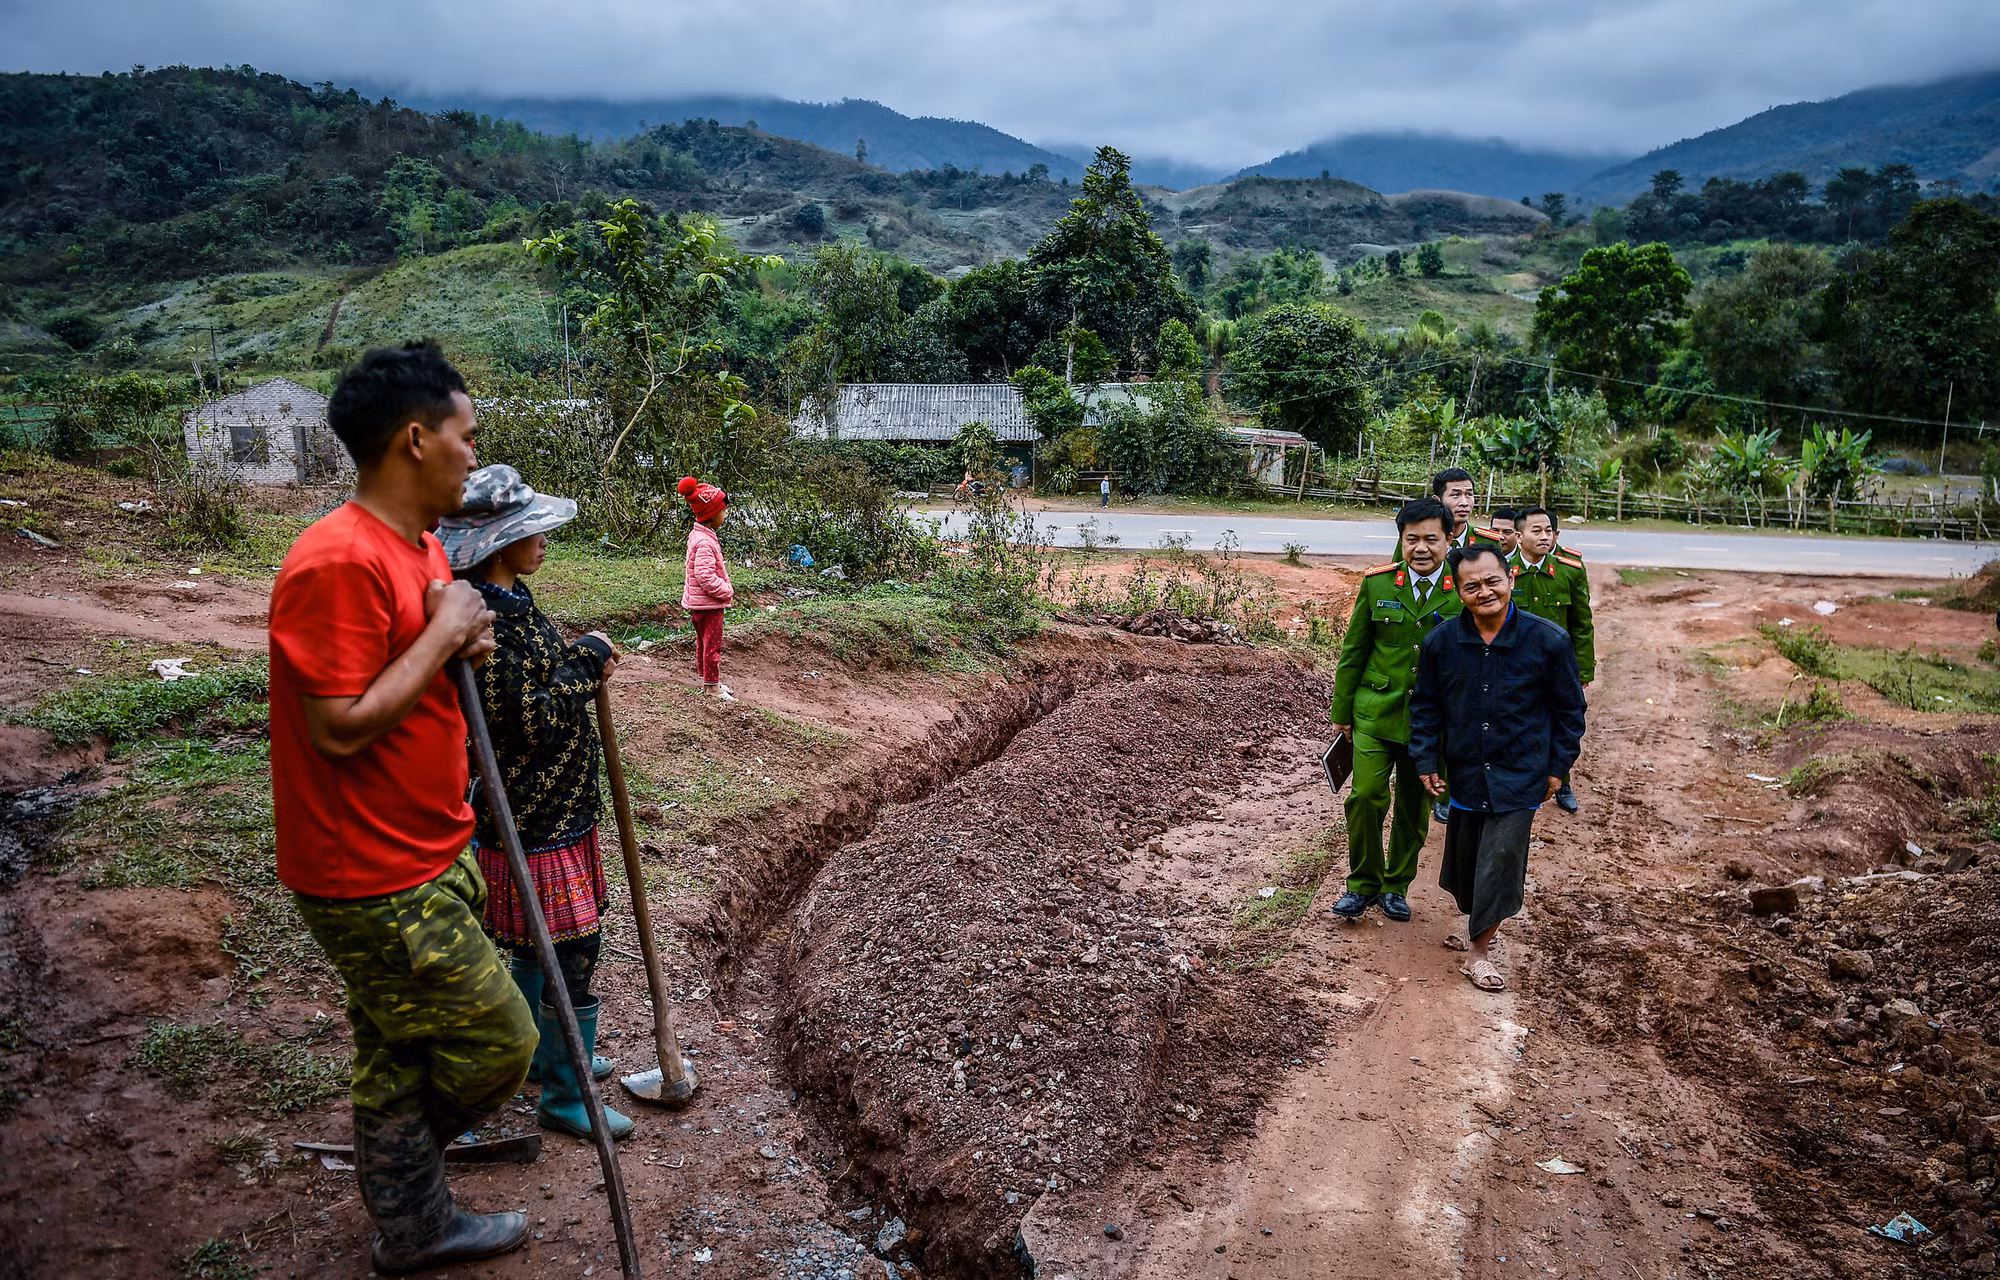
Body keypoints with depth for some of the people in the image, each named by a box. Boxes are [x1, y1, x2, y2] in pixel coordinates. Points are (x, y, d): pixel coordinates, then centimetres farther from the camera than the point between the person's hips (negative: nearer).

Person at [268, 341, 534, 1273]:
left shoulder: (423, 547, 7)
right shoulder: (340, 561, -24)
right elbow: (343, 727, -27)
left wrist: (464, 643, -2)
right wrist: (443, 631, -20)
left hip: (428, 861, 9)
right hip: (374, 882, -9)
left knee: (403, 1057, 21)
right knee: (499, 1041, 3)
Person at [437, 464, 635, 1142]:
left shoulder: (510, 598, 8)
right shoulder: (480, 617, -24)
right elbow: (530, 718, -24)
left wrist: (584, 664, 4)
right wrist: (587, 660, -15)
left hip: (555, 805, 10)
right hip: (530, 818, -10)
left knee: (540, 943, 22)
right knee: (572, 951, -1)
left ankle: (538, 1051, 40)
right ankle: (563, 1096, 13)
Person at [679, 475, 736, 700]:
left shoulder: (696, 535, 8)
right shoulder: (705, 542, -25)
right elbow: (706, 576, -30)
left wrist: (725, 587, 14)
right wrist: (726, 592, -19)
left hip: (698, 602, 10)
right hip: (708, 604, -10)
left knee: (703, 641, 20)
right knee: (713, 643, 1)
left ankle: (707, 679, 33)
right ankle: (712, 685, 10)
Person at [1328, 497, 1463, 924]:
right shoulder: (1377, 584, -2)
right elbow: (1353, 651, 5)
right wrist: (1342, 710, 7)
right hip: (1375, 712, 0)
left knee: (1413, 809, 11)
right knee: (1366, 797, -12)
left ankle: (1396, 886, 32)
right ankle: (1363, 884, 9)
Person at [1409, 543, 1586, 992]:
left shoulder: (1548, 640, -14)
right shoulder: (1441, 641, -8)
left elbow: (1569, 709, -1)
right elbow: (1425, 705, 5)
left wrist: (1558, 767, 1)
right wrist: (1426, 761, 2)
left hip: (1519, 775, -3)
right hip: (1463, 771, 3)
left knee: (1499, 862, -5)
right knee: (1464, 858, 16)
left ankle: (1479, 951, 11)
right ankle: (1476, 928, 40)